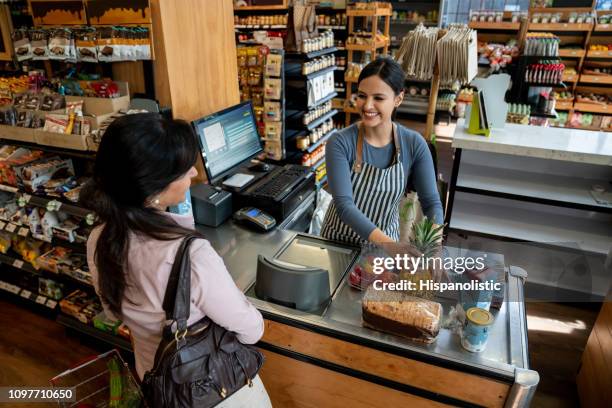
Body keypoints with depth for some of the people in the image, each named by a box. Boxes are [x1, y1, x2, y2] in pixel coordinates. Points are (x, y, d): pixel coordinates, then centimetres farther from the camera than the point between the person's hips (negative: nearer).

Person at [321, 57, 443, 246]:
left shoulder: (414, 145, -14)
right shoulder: (340, 143, -22)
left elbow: (431, 202, -12)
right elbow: (344, 204, -29)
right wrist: (382, 240, -42)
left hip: (385, 240, 1)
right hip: (338, 240, -1)